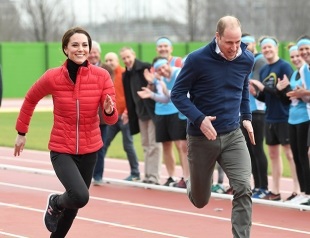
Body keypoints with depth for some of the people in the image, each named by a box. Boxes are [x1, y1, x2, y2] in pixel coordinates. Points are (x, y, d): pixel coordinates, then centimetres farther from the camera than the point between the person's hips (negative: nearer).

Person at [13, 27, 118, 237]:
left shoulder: (102, 76, -9)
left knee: (76, 201, 15)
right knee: (80, 197, -24)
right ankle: (55, 203, 11)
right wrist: (21, 132, 13)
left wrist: (109, 111, -29)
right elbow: (30, 100, 6)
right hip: (61, 150, -3)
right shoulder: (53, 77, -12)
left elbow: (111, 119, -6)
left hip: (90, 150, 3)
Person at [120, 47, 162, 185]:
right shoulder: (126, 75, 10)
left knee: (153, 144, -7)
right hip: (141, 113, 8)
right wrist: (129, 113, 10)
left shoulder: (146, 68, -11)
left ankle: (154, 177, -7)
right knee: (146, 145, 11)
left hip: (152, 111, -8)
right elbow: (128, 97, 13)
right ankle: (148, 176, 15)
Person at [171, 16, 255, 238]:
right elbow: (177, 94, -9)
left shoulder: (247, 59, -2)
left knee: (244, 189, -18)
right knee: (200, 201, 11)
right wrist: (199, 119, -22)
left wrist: (247, 117, 10)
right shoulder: (197, 59, -16)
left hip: (233, 136, 2)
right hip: (201, 137, -2)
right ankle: (193, 185, 48)